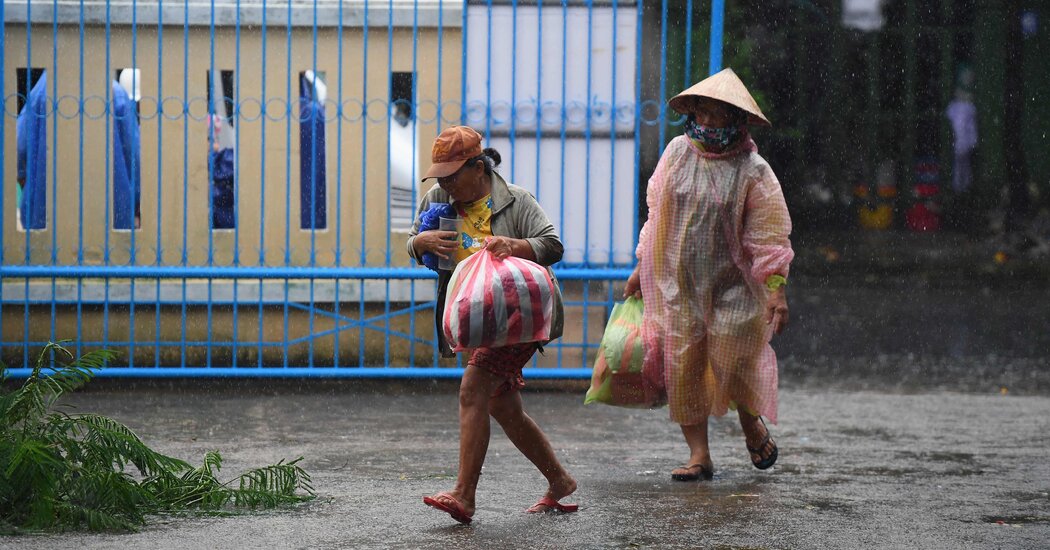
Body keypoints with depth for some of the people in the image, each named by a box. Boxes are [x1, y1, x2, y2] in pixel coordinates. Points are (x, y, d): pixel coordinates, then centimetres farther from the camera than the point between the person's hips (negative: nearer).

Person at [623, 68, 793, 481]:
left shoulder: (753, 171, -8)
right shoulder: (678, 153, 3)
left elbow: (769, 235, -8)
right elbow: (658, 213, 13)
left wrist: (776, 289, -17)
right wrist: (642, 266, 14)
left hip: (733, 284, -3)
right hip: (679, 282, 3)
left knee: (732, 363, -9)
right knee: (682, 366, -2)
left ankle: (752, 424, 23)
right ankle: (699, 455, 4)